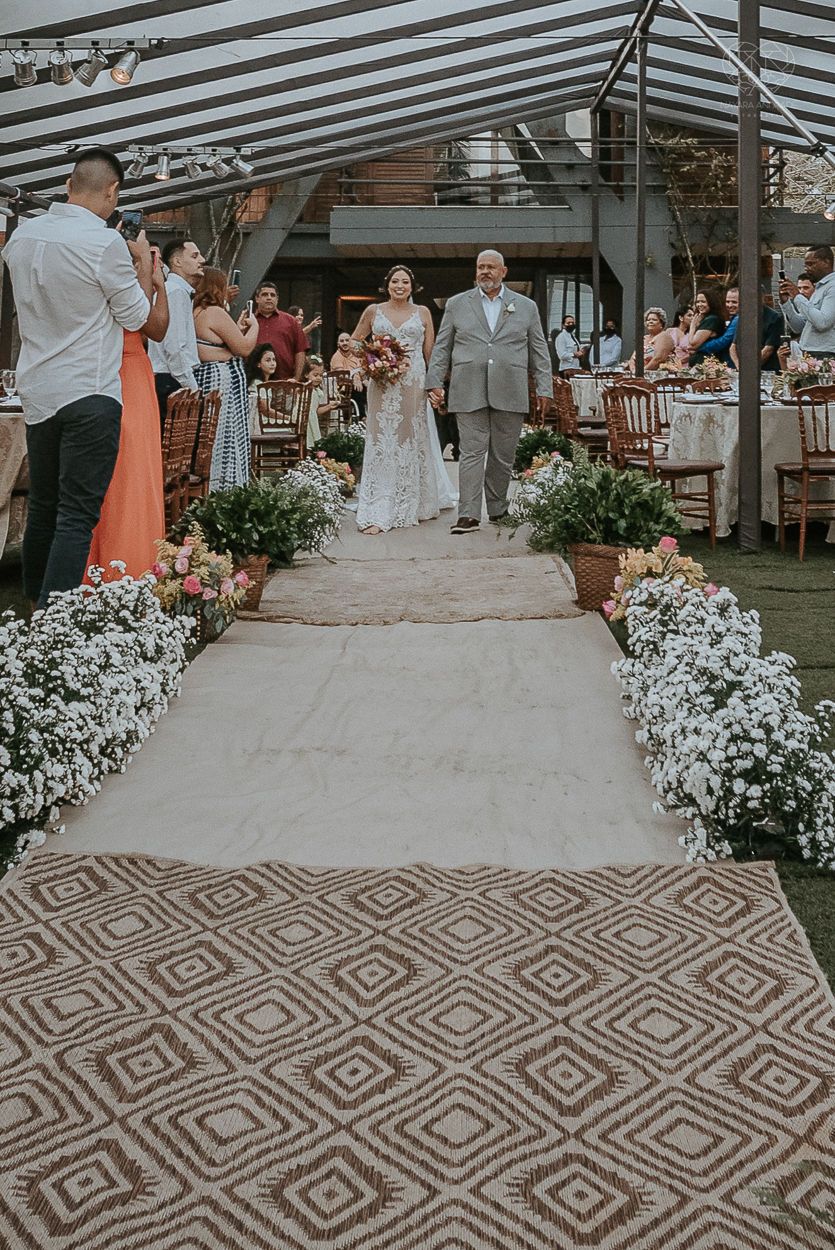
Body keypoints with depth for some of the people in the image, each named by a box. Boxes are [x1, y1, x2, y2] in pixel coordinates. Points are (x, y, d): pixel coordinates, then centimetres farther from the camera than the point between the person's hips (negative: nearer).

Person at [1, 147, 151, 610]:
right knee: (77, 515, -6)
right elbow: (136, 316, -2)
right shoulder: (106, 244, -14)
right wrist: (143, 262, 12)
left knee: (42, 506, 17)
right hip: (90, 394, -7)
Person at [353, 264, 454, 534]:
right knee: (382, 445, -4)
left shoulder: (422, 313, 8)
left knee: (413, 443, 6)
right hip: (382, 386, 0)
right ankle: (378, 514, -4)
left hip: (414, 385, 0)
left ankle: (412, 506, 21)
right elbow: (354, 343, 16)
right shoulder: (373, 312, 9)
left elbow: (430, 352, 8)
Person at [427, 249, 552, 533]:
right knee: (472, 453, -6)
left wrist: (544, 389, 5)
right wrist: (435, 382, 3)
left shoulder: (526, 307, 12)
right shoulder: (456, 304, 12)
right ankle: (469, 514, -7)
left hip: (510, 394, 1)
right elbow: (442, 347, 12)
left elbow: (539, 351, 12)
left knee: (503, 456, 6)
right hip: (469, 393, -1)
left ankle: (498, 509, 19)